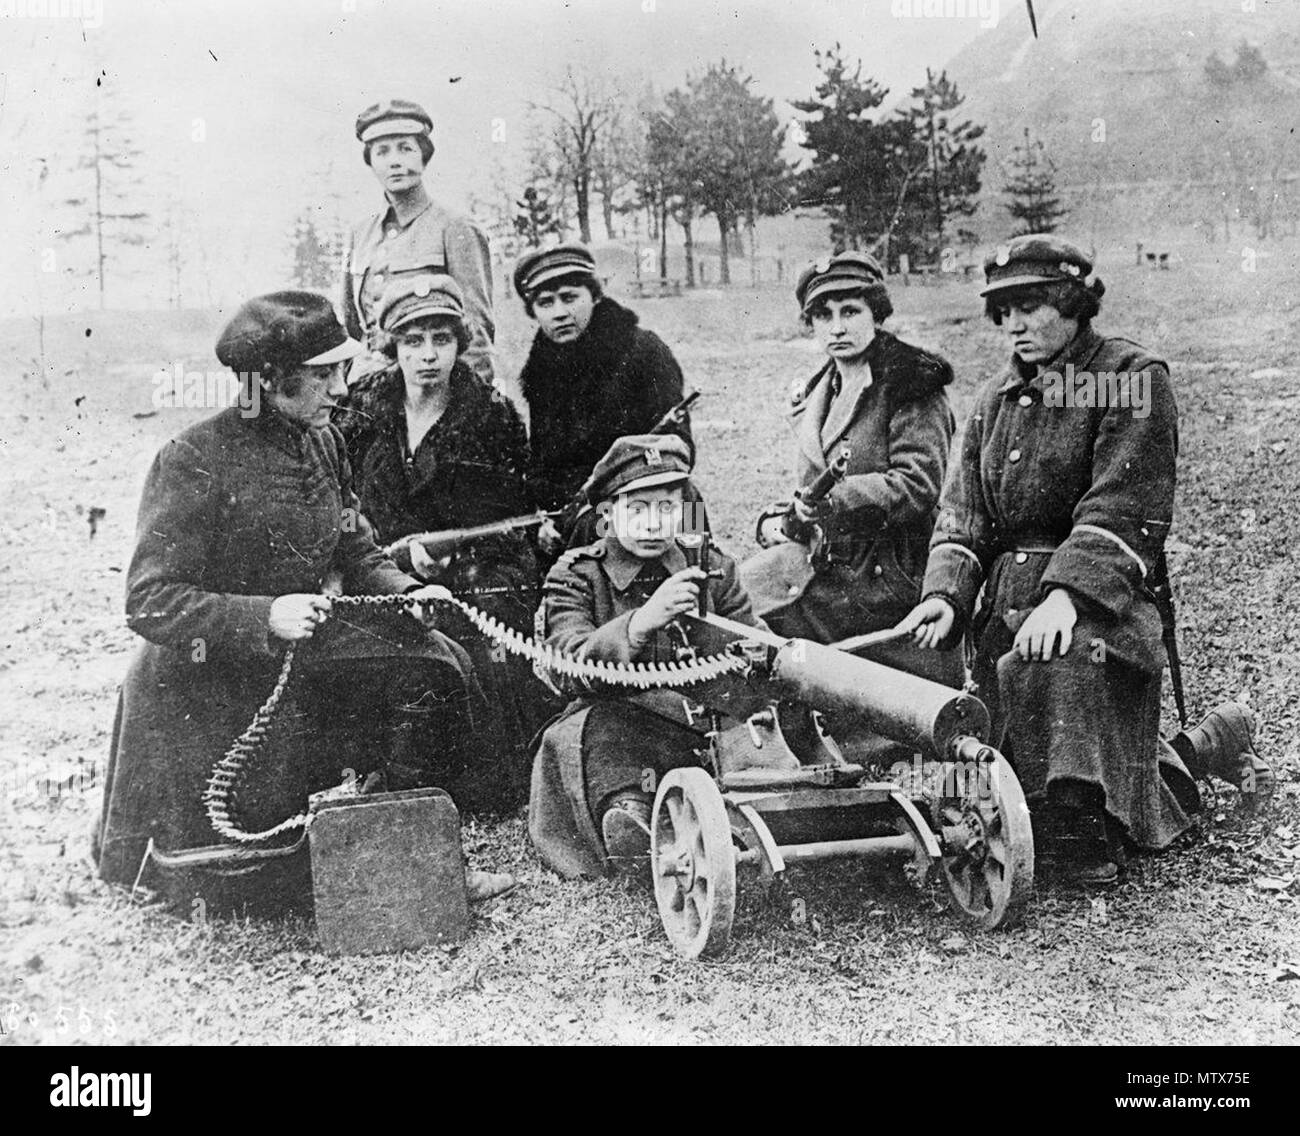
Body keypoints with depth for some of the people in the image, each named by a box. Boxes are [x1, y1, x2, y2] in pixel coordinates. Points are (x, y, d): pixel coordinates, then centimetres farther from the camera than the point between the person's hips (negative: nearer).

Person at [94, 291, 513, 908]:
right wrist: (265, 616, -35)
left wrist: (406, 590, -13)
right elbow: (149, 602, -24)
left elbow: (357, 554, 9)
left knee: (431, 666, -14)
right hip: (204, 682, -6)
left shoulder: (321, 442, 1)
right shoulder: (195, 461, -21)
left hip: (301, 650, 6)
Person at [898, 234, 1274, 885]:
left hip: (1097, 591, -7)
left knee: (1055, 663, -40)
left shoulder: (1131, 378, -4)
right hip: (1005, 604, 7)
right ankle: (1209, 746, 27)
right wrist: (946, 593, -10)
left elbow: (1123, 510, -16)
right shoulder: (995, 399, 16)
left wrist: (1066, 594, -29)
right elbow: (963, 511, 8)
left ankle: (1088, 826, -20)